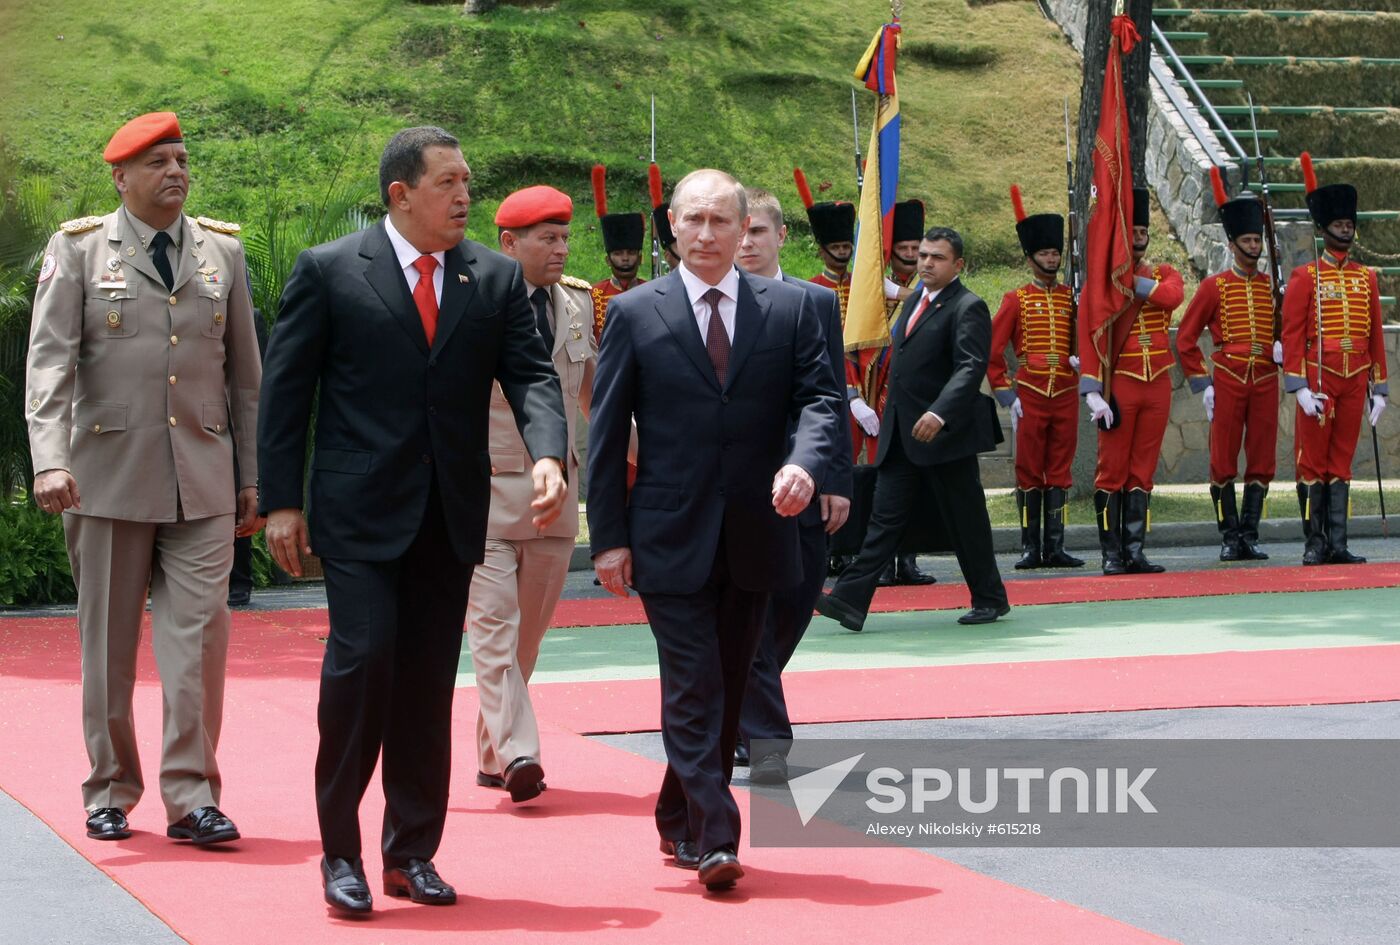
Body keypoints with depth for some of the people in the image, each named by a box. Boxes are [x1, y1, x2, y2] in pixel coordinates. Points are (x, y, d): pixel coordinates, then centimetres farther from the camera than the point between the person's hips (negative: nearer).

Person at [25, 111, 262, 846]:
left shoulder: (222, 251, 11)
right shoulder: (78, 249, 2)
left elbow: (244, 373, 14)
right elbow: (49, 360, -7)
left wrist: (251, 479, 12)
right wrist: (49, 459, -21)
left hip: (202, 481, 2)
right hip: (110, 476, -1)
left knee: (200, 634, -6)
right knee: (108, 642, 7)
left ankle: (191, 798, -1)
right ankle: (111, 792, 19)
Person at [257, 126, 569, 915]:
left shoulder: (497, 279, 8)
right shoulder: (329, 272, -1)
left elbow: (531, 374, 1)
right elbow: (286, 389, 0)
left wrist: (549, 454, -19)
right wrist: (281, 500, -4)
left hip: (451, 516, 4)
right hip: (359, 513, -4)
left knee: (430, 683, 8)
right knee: (363, 658, -12)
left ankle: (413, 851, 18)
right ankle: (341, 852, 1)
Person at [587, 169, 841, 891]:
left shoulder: (789, 308, 5)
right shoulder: (633, 314, 0)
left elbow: (819, 396, 1)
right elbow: (607, 432, 0)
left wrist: (805, 461, -21)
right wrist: (608, 536, -5)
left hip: (755, 534, 3)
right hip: (671, 536, -3)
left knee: (728, 690, 13)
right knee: (693, 691, -7)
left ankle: (679, 819, 28)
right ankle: (714, 838, -6)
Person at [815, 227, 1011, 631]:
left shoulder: (968, 308, -11)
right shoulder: (915, 302, 16)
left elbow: (971, 367, -23)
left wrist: (939, 413, -36)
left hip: (945, 434, -8)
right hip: (901, 437, 8)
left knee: (965, 520, 3)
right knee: (885, 517, 1)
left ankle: (990, 599, 18)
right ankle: (850, 601, -5)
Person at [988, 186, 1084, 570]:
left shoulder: (1071, 298, 10)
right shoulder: (1017, 300, 1)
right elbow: (991, 351, -1)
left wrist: (1081, 358, -4)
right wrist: (1006, 395, -5)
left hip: (1066, 394, 3)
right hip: (1030, 394, -3)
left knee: (1059, 471, 4)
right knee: (1030, 472, 1)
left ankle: (1054, 547, 7)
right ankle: (1031, 547, 6)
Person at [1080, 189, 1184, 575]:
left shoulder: (1163, 274, 10)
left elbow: (1173, 296, -15)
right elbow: (1087, 339, -9)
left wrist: (1133, 282, -17)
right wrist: (1092, 392, -18)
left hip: (1158, 386, 4)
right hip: (1119, 387, -4)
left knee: (1143, 471, 6)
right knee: (1112, 471, -2)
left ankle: (1134, 551, 9)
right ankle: (1112, 554, 2)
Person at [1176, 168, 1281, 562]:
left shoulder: (1274, 287, 10)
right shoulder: (1214, 287, 2)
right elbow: (1185, 340, 3)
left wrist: (1283, 345, -5)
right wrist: (1202, 384, -2)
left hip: (1266, 382, 3)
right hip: (1227, 382, -3)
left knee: (1262, 463, 2)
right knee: (1223, 464, -2)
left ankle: (1250, 537, 8)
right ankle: (1230, 538, 6)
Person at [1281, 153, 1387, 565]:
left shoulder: (1366, 277, 11)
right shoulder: (1305, 277, -2)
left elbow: (1376, 335, 14)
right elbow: (1291, 334, -5)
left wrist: (1379, 387, 11)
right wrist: (1299, 387, -12)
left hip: (1355, 382, 4)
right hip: (1319, 380, -4)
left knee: (1341, 462, 7)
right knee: (1313, 461, -1)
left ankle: (1337, 545, 8)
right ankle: (1314, 544, 4)